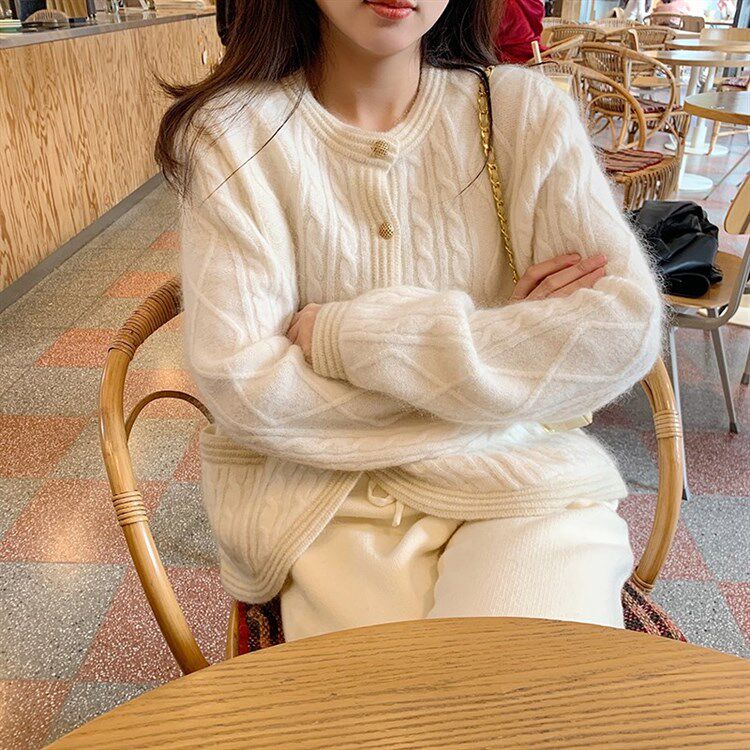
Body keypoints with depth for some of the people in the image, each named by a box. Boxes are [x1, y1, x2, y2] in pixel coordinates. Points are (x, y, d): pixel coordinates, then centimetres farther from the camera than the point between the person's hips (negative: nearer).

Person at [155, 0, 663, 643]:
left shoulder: (526, 110, 0)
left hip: (520, 475, 2)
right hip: (325, 488, -1)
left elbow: (627, 327, -12)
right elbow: (242, 386, -13)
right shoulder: (233, 133, -4)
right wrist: (498, 333, -13)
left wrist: (350, 336, -16)